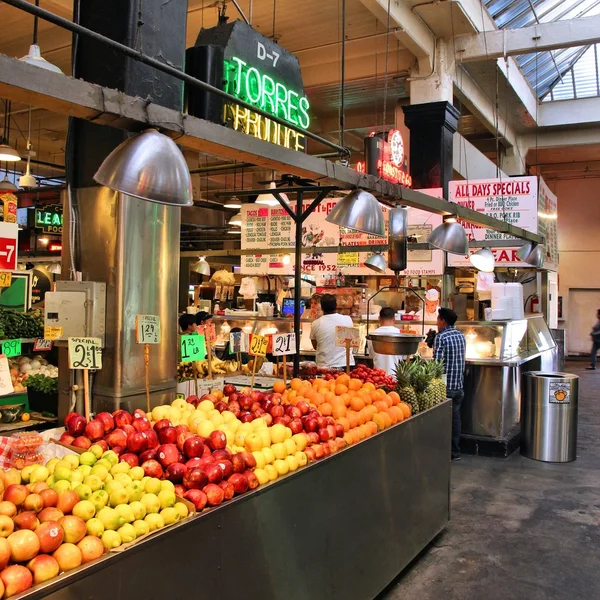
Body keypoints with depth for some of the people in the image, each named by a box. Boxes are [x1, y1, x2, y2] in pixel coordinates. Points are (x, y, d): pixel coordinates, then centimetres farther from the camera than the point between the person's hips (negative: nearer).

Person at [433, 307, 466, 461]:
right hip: (459, 385, 7)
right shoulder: (461, 336, 8)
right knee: (455, 417, 14)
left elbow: (437, 362, -19)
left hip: (445, 385, -7)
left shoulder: (441, 337, -14)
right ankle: (456, 451, 20)